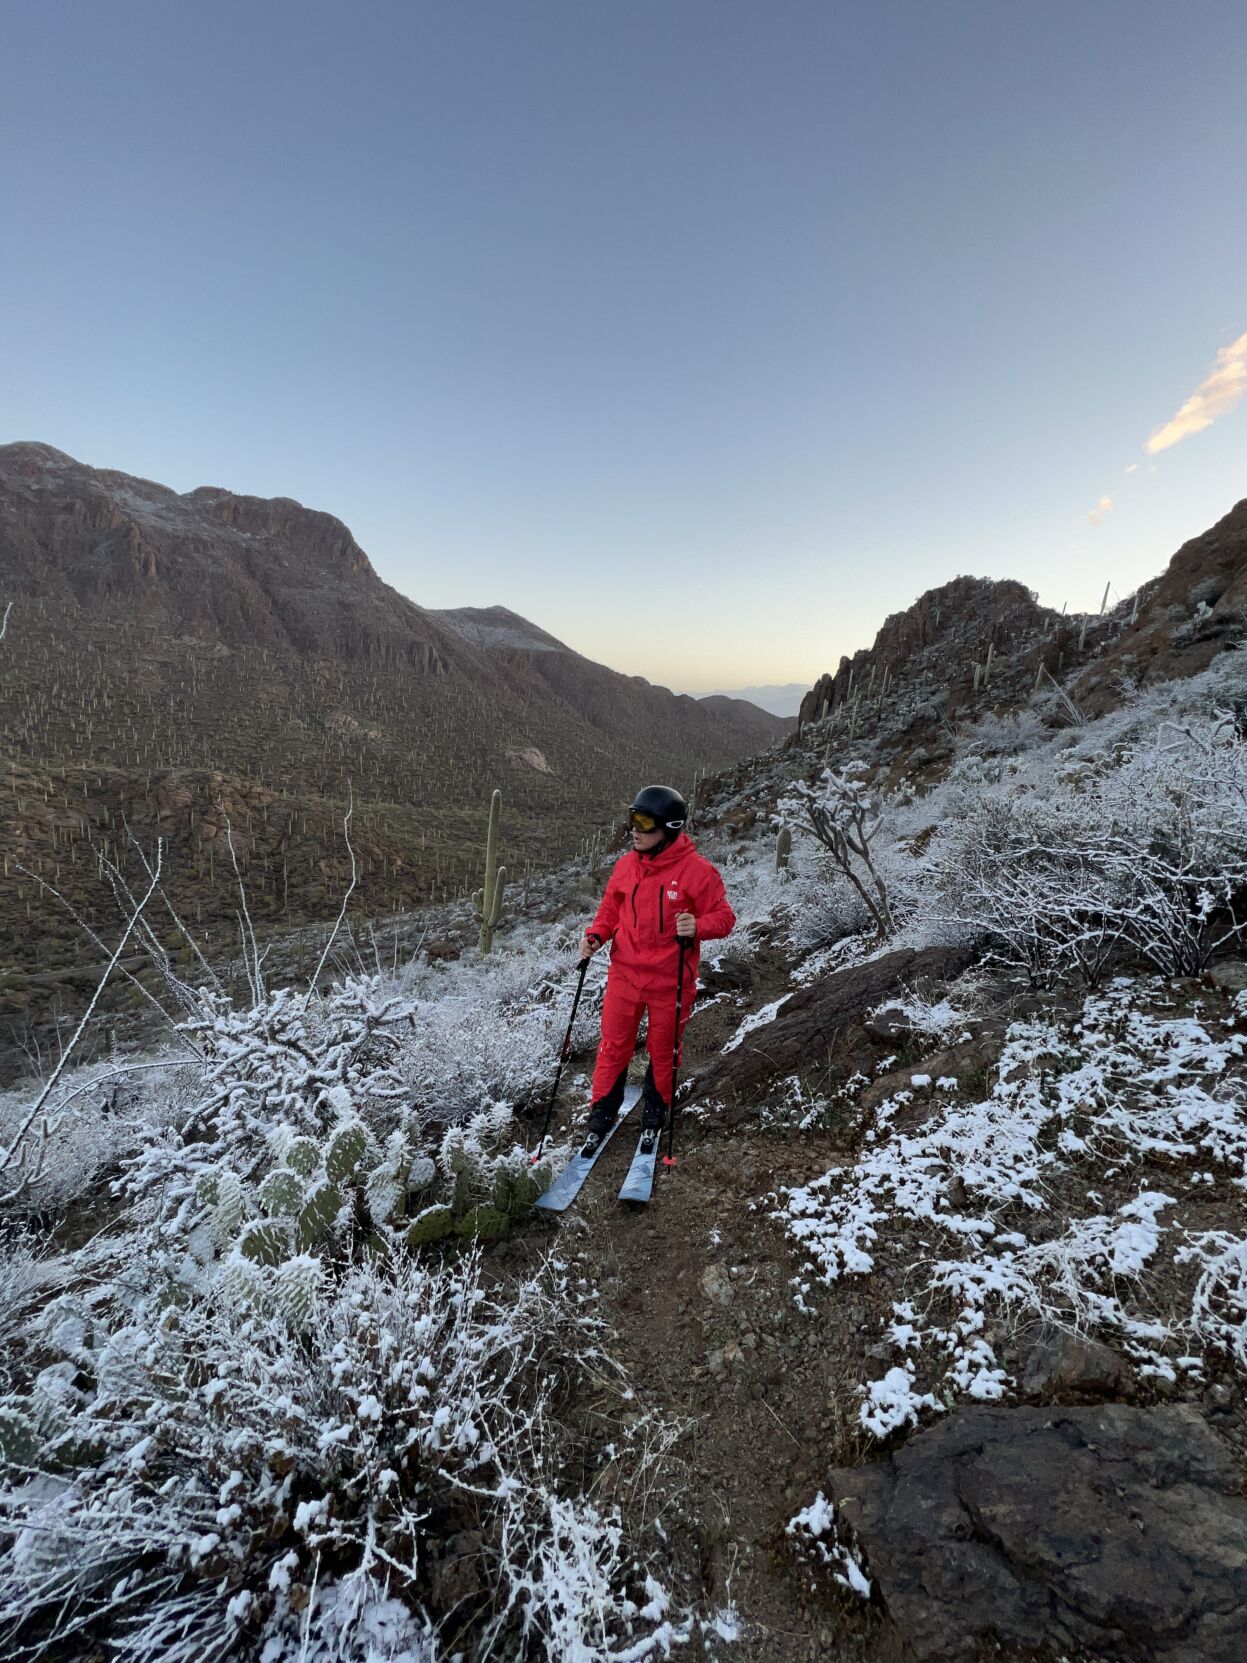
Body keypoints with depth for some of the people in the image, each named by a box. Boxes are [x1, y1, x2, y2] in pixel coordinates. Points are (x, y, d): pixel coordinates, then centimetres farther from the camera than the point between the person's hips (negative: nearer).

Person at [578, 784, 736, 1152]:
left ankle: (654, 1113, 39)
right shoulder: (626, 865, -1)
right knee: (613, 1045, 10)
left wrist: (698, 927, -29)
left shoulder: (697, 870, -14)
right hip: (624, 973, 3)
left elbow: (723, 917, -9)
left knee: (663, 1050, 15)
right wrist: (595, 935, -6)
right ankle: (601, 1114, 29)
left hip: (670, 980, -2)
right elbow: (610, 909, 11)